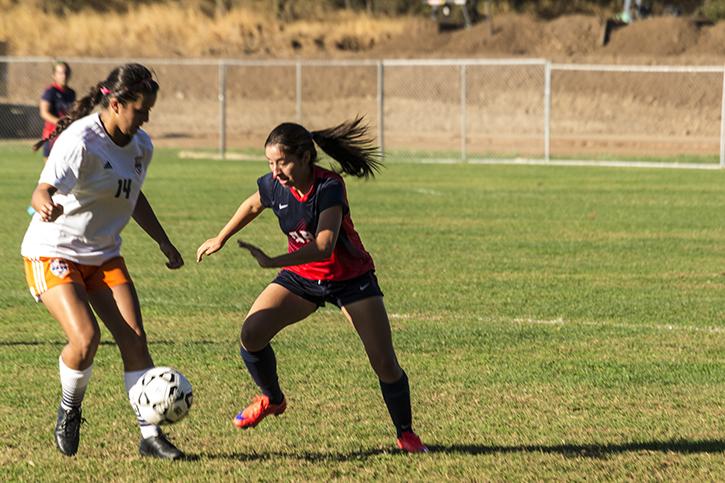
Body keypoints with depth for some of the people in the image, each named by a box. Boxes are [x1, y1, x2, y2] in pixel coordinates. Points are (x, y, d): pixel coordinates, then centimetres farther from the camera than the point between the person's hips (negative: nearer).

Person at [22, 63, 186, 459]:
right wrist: (46, 205, -59)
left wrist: (163, 242, 21)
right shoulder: (79, 141, -23)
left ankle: (150, 435, -2)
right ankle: (69, 410, 6)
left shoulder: (140, 145, 1)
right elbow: (43, 190, -36)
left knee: (135, 339, -7)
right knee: (85, 337, -23)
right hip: (53, 252, -7)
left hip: (103, 255, 7)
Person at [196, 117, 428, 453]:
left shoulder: (329, 188, -30)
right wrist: (220, 239, 18)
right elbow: (253, 205, 12)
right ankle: (272, 400, 10)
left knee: (385, 364, -10)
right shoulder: (273, 185, -14)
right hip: (301, 276, 4)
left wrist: (273, 262, -49)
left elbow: (323, 246, -42)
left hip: (349, 277, -4)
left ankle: (405, 434, 13)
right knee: (251, 333, -17)